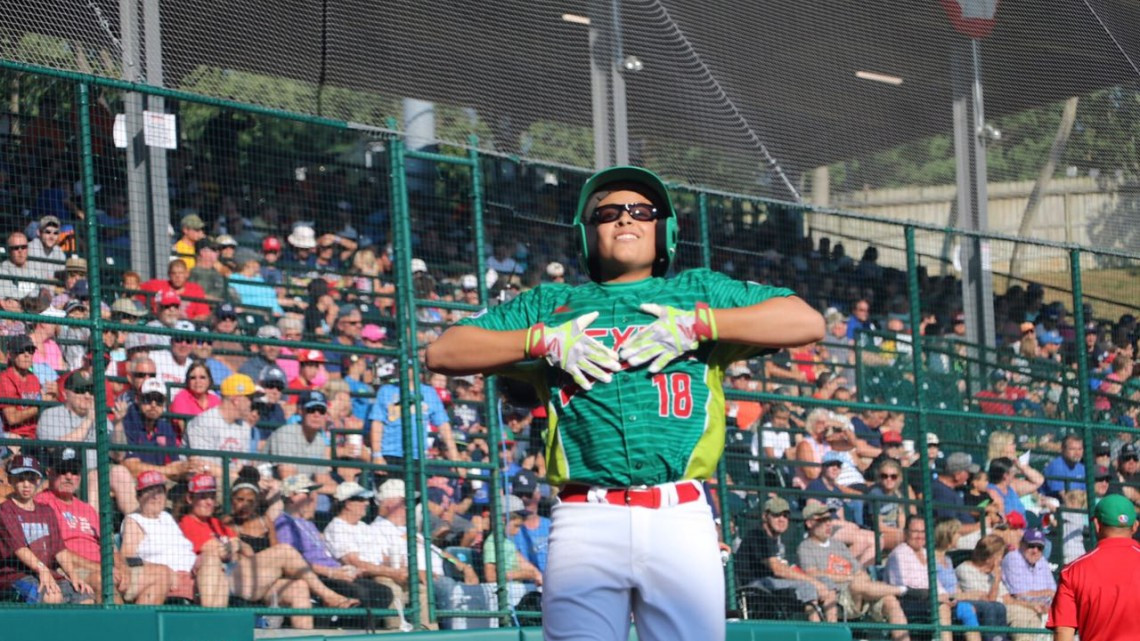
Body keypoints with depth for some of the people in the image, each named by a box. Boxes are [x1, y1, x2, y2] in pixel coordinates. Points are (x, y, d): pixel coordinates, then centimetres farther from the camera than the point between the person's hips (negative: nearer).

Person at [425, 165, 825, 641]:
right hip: (586, 525, 0)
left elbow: (807, 322, 8)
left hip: (683, 518, 0)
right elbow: (442, 352, 15)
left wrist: (698, 324, -1)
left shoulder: (700, 292, 21)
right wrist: (543, 340, 2)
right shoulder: (549, 304, 23)